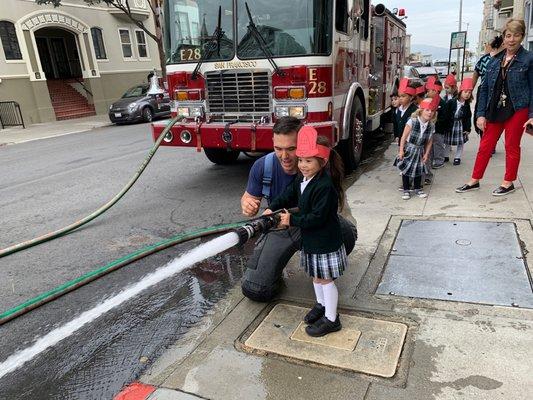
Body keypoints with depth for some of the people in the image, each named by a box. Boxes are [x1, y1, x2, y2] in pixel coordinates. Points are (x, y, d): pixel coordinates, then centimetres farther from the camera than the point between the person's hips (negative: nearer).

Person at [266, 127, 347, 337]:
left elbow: (317, 217, -28)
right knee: (315, 275, 24)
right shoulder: (302, 179, 1)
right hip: (310, 240, 9)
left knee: (325, 279, 6)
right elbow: (288, 195, 8)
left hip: (325, 242, -9)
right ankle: (321, 304, 46)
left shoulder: (325, 186, -28)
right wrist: (271, 208, -5)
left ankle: (331, 319, 23)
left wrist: (292, 220, -22)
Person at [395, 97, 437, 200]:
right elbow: (404, 137, -15)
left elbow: (429, 141, 3)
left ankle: (418, 189, 29)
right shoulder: (412, 122, -18)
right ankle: (406, 190, 14)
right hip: (409, 149, -3)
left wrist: (426, 154, 1)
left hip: (420, 151, 3)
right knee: (405, 170, 3)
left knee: (418, 170, 13)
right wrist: (401, 150, -15)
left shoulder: (431, 125, -6)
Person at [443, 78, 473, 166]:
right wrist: (445, 126, -12)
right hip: (450, 125, -2)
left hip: (461, 125, 2)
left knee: (460, 143, 6)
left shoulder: (467, 105, -3)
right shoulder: (451, 102, -13)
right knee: (448, 142, 10)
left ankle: (457, 157, 17)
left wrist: (468, 129, -6)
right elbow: (445, 115, -11)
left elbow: (468, 118, 0)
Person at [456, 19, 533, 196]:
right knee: (485, 146, 7)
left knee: (511, 147, 6)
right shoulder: (494, 61, 6)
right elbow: (484, 88, 7)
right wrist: (481, 114, 0)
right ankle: (474, 181, 18)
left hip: (517, 110, -3)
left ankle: (508, 183, 20)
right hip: (494, 110, 4)